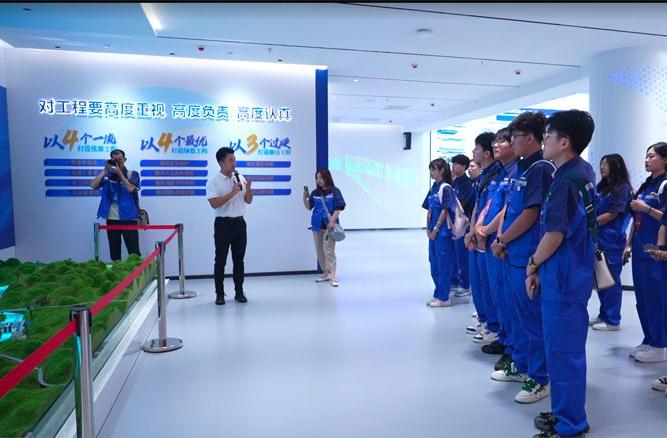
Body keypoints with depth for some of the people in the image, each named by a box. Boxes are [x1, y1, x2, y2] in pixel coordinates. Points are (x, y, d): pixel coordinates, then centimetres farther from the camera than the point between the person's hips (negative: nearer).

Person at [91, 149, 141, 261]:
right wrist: (105, 171, -7)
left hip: (128, 218, -3)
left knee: (134, 252, -6)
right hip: (112, 219, 3)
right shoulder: (107, 175, 9)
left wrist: (119, 172, -14)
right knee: (114, 253, 10)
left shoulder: (132, 174, 2)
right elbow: (93, 186, -6)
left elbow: (130, 189, -16)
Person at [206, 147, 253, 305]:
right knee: (220, 260, 2)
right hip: (223, 223, -5)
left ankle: (239, 292, 20)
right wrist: (232, 192, -20)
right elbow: (214, 203, -18)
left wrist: (249, 189, -7)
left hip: (239, 222, 5)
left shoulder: (240, 178, 9)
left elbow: (248, 201, 12)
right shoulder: (213, 181, -8)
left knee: (239, 259, 10)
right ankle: (220, 294, 11)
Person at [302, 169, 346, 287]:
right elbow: (309, 207, 9)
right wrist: (305, 198, -8)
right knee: (320, 251, 11)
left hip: (329, 225, -5)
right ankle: (326, 273, 23)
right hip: (317, 225, 5)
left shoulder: (334, 191, -4)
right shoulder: (315, 193, 9)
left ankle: (333, 276, -7)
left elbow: (338, 208, -8)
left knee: (329, 251, -10)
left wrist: (332, 221, -16)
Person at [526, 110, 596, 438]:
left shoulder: (565, 181, -19)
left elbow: (554, 235, -21)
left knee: (563, 351, 2)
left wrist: (533, 265, -4)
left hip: (563, 278, -10)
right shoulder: (585, 172, 11)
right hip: (574, 273, 10)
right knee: (566, 348, 19)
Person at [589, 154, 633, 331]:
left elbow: (612, 214, -13)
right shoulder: (602, 187, 14)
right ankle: (603, 315, 24)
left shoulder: (622, 188, -8)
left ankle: (613, 321, 9)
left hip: (612, 241, -7)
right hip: (598, 238, 7)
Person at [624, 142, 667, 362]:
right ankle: (648, 341, 23)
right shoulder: (645, 185, 16)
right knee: (642, 297, 12)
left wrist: (646, 208, -19)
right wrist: (629, 244, 16)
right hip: (640, 249, 8)